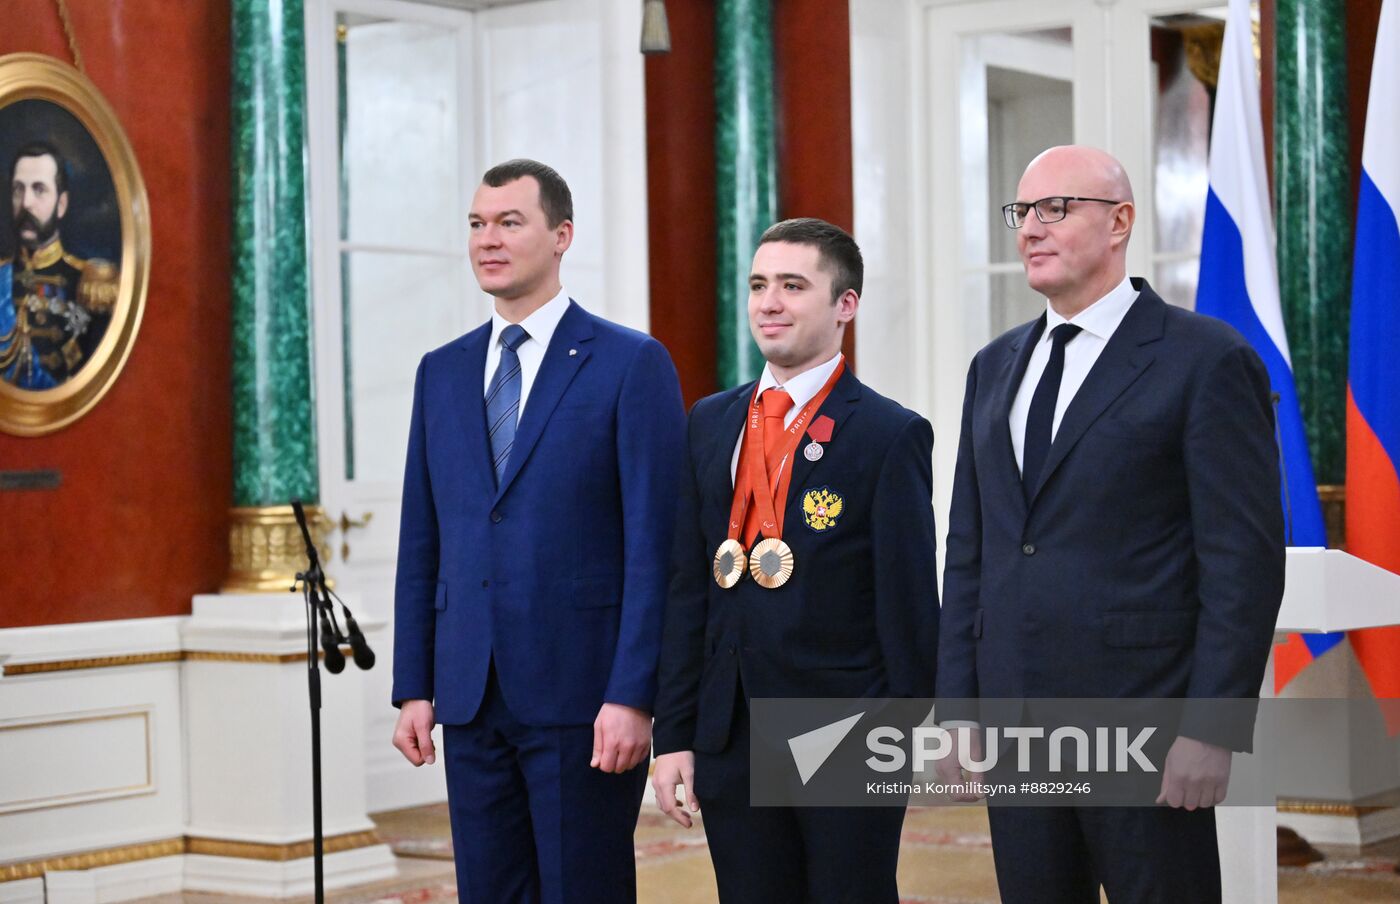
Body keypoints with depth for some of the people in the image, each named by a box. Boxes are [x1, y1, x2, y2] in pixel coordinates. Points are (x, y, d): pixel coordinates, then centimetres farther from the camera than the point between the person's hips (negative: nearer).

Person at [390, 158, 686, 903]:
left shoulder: (632, 365, -4)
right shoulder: (441, 373, 13)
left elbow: (653, 546, -9)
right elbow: (421, 545, 14)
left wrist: (632, 695, -15)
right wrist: (413, 688, 8)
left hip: (583, 695, -5)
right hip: (471, 697, 5)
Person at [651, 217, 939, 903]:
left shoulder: (890, 435, -6)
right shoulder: (712, 423, 10)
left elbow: (909, 605, -7)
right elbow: (689, 588, 9)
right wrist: (673, 735, 5)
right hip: (729, 741, 5)